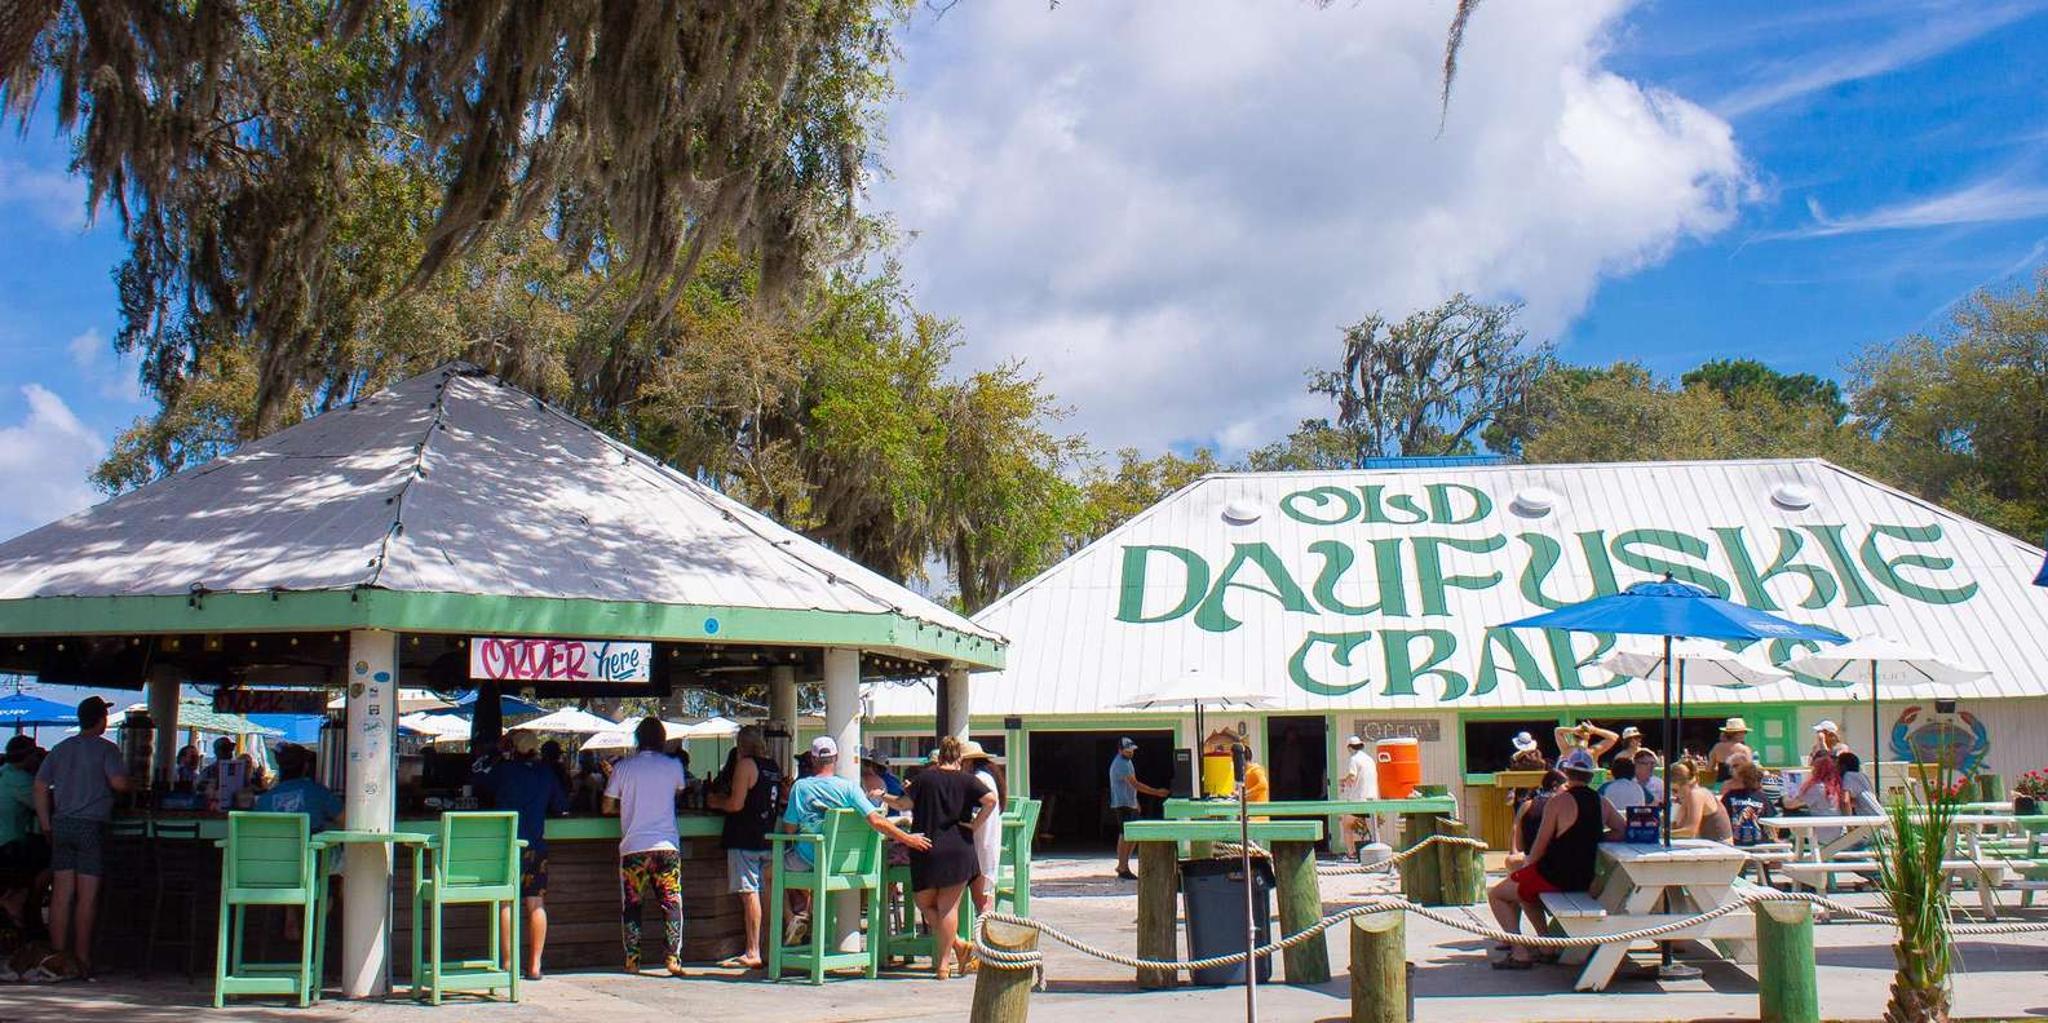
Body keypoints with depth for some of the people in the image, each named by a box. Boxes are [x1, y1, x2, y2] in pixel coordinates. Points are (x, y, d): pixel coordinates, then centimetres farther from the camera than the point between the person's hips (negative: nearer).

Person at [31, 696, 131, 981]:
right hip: (91, 825, -5)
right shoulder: (106, 749, -5)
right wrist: (127, 782, 7)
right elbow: (118, 783, -17)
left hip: (62, 825, 5)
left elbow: (40, 785, 9)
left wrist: (47, 825, 11)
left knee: (61, 893, 5)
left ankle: (60, 957, 4)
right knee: (87, 895, -1)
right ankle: (81, 959, 1)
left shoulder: (61, 748, 12)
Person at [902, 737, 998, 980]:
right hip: (958, 850, 1)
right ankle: (944, 962, 3)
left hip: (926, 850, -1)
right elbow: (991, 800, -11)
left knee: (925, 903, 14)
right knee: (948, 906, 4)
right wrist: (976, 825, -2)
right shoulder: (966, 780, 1)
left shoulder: (924, 778, 1)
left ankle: (958, 945, 3)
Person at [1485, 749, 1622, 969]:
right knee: (1524, 890, 32)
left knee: (1496, 895, 10)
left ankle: (1520, 954, 0)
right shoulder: (1602, 804, 3)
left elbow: (1540, 846, -11)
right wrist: (1594, 837, 7)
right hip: (1585, 880, 7)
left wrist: (1526, 867, 4)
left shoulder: (1558, 802, -14)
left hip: (1554, 877, -7)